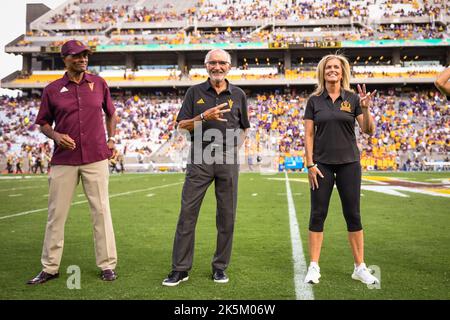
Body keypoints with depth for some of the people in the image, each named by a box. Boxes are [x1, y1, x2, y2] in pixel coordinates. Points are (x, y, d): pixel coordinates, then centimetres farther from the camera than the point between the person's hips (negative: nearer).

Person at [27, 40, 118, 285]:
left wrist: (111, 139, 7)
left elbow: (110, 113, 19)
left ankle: (107, 265, 13)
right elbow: (43, 124, 10)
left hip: (96, 158, 0)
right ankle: (49, 268, 15)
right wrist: (56, 136, -10)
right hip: (64, 161, 0)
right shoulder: (52, 89, 3)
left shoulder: (99, 83, 7)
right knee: (56, 214, 4)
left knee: (101, 211, 3)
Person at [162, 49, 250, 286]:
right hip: (200, 158, -1)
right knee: (187, 213, -3)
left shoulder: (238, 95, 10)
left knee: (226, 216, 4)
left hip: (228, 160, 1)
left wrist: (234, 147, 4)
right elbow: (182, 125, 3)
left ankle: (220, 267, 17)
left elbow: (244, 127, 19)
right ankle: (180, 268, 6)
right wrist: (204, 117, -13)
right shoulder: (195, 92, 6)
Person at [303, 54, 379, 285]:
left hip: (348, 162, 0)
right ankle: (314, 267, 9)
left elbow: (368, 131, 0)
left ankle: (360, 267, 14)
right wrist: (310, 164, -6)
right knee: (318, 214, 1)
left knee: (353, 214, 4)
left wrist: (365, 109, -17)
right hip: (322, 164, 0)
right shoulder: (314, 100, 3)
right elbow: (308, 134, 2)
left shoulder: (352, 99, 3)